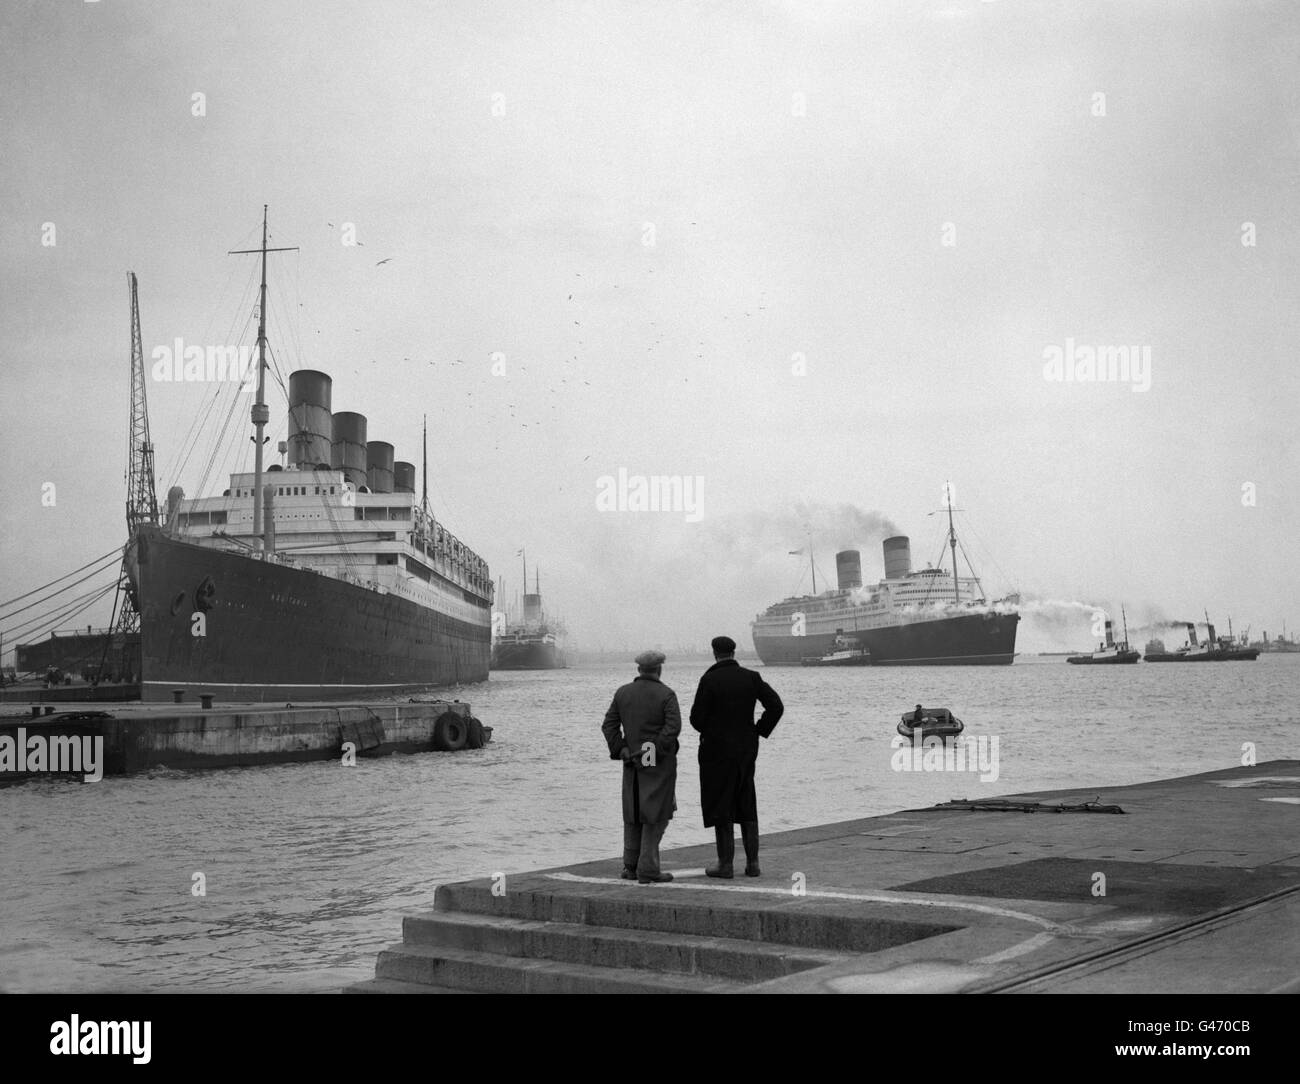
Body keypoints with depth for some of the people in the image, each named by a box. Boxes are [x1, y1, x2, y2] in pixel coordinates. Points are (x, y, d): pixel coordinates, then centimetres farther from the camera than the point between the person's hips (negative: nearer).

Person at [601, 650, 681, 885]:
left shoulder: (623, 692, 5)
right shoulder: (666, 695, -10)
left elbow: (609, 725, 1)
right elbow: (673, 727, -21)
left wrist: (621, 750, -3)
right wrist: (657, 750, -15)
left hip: (632, 762, 5)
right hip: (659, 764, -5)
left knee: (633, 814, 16)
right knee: (656, 815, 1)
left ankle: (630, 866, 19)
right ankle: (647, 870, -3)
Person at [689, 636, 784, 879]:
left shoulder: (709, 680, -12)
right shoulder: (751, 678, 0)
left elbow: (697, 718, -12)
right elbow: (776, 706, -6)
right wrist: (759, 731, 3)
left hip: (717, 750, -4)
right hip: (746, 750, 4)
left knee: (721, 808, 3)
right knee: (747, 808, 14)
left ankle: (726, 863, 4)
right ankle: (752, 862, 13)